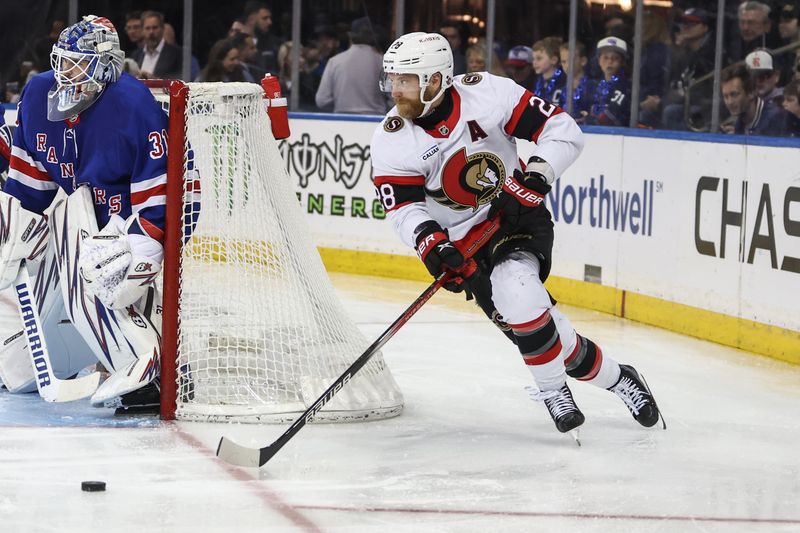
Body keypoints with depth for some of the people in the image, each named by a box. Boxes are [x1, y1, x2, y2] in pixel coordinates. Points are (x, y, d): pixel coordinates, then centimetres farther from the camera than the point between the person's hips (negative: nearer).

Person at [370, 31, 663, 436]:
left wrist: (536, 176, -25)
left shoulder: (487, 93, -15)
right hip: (462, 241, 2)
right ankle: (615, 379, 6)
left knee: (516, 287, -27)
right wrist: (428, 241, -32)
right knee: (526, 316, -13)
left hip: (518, 216, -2)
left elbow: (563, 130, -12)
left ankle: (554, 391, -2)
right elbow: (402, 208, -13)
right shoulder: (392, 141, -10)